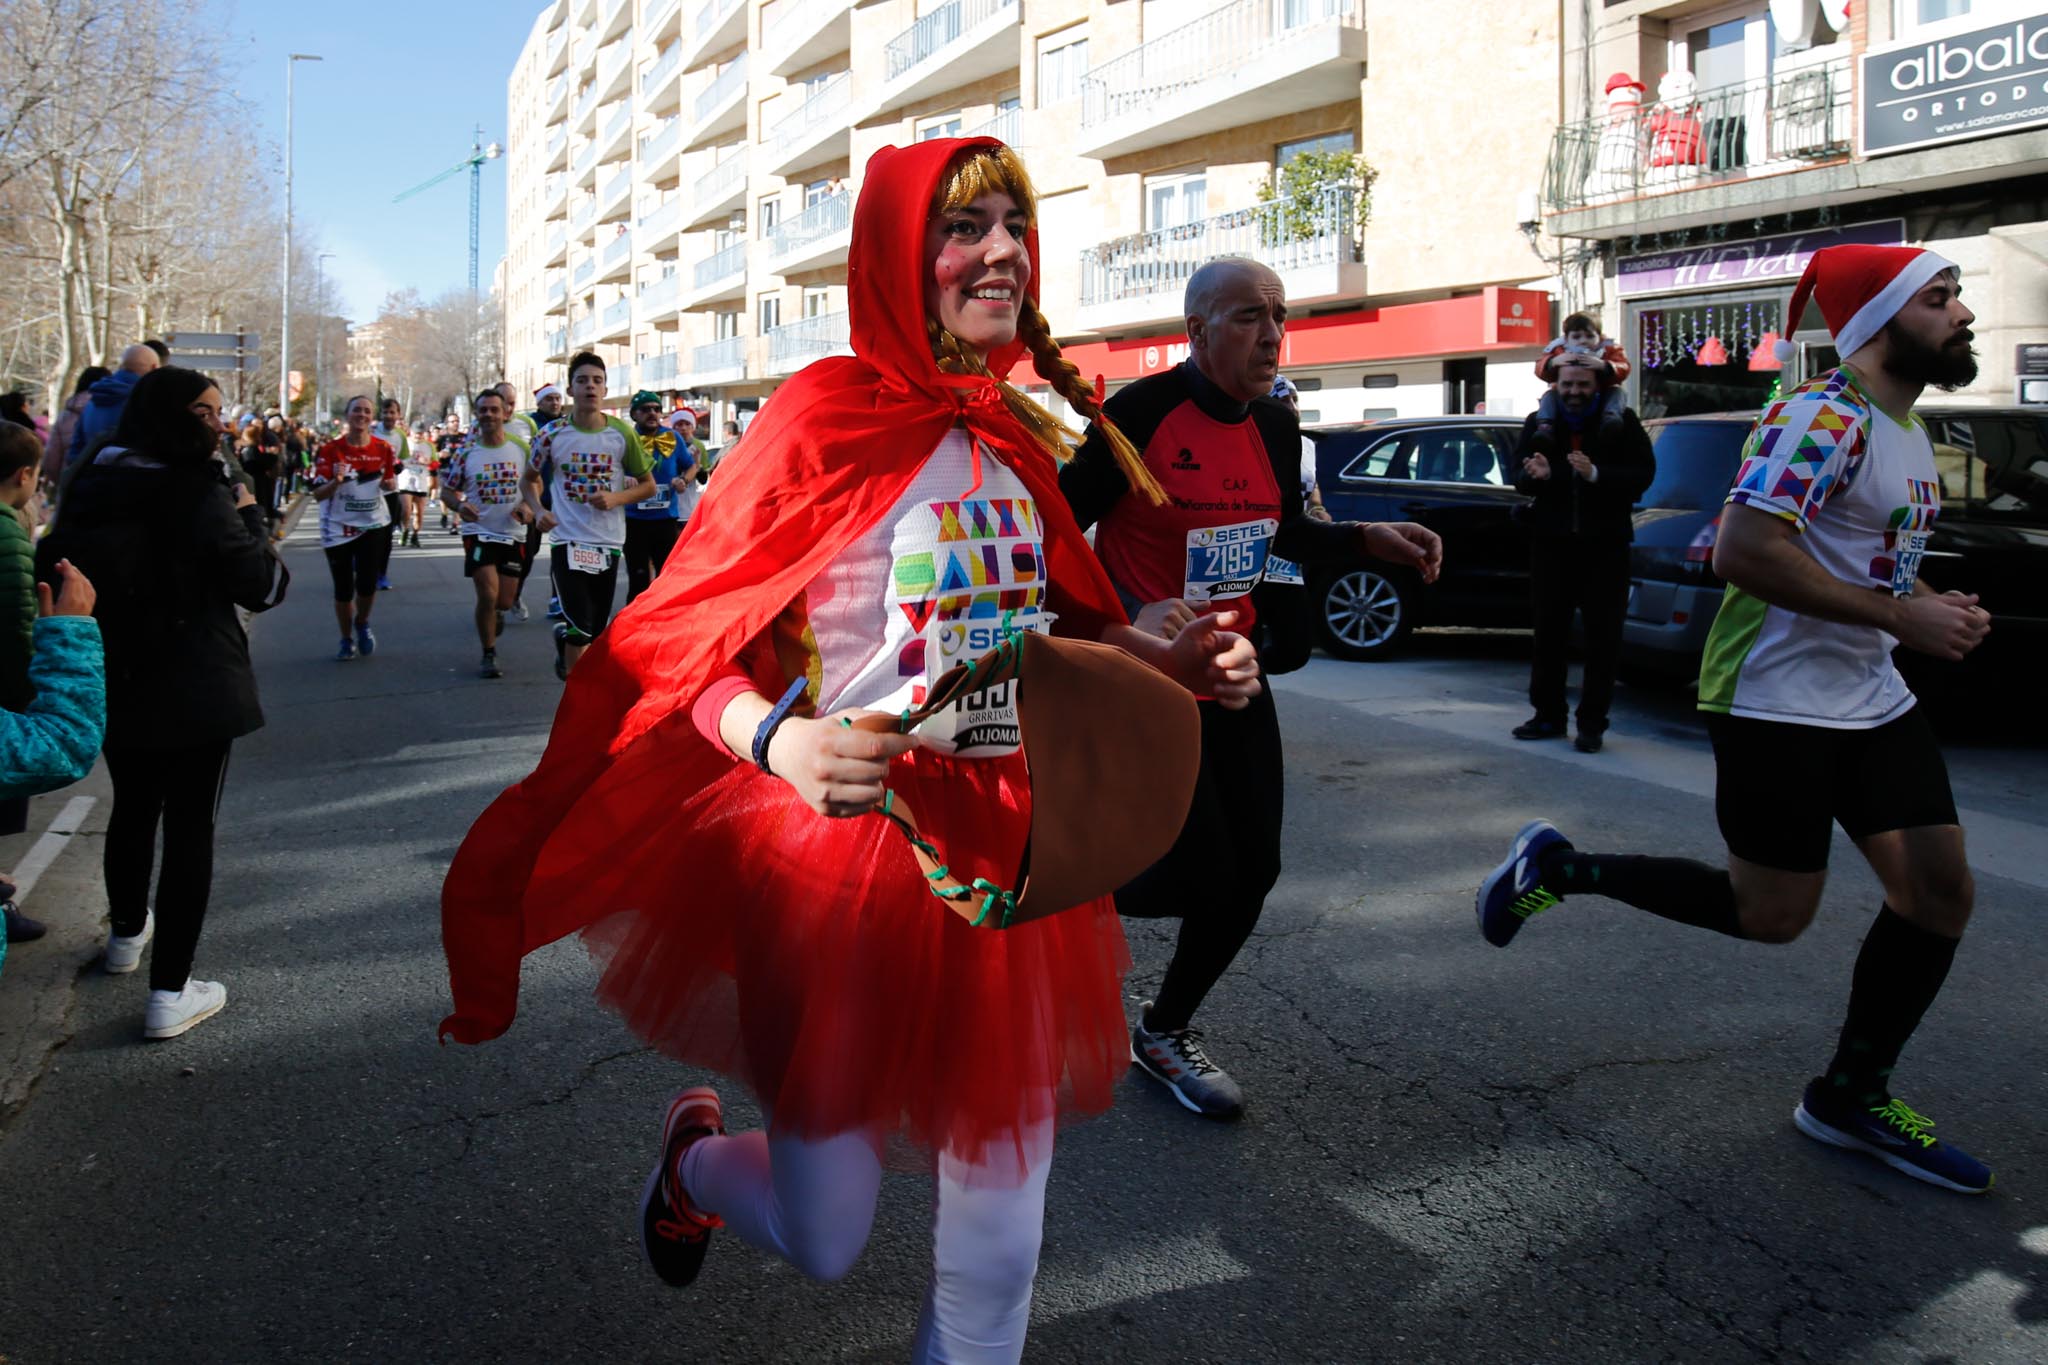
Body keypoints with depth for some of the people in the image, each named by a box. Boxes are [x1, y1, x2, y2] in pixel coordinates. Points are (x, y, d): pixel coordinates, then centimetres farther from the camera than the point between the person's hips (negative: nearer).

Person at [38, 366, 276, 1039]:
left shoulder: (90, 486, 3)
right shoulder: (199, 492, -17)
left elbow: (52, 564, 12)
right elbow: (256, 584, -14)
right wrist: (250, 516, -2)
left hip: (113, 682, 7)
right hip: (196, 688, -6)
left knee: (133, 808, 26)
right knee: (191, 827, 0)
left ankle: (128, 931, 47)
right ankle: (170, 991, -2)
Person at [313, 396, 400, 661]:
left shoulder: (383, 449, -2)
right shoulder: (330, 450, -9)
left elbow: (392, 480, 14)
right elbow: (318, 494, -10)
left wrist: (390, 483, -9)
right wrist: (336, 482, -29)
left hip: (373, 523, 1)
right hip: (338, 527, -1)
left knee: (367, 584, -9)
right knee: (344, 589, 6)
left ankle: (362, 623, 24)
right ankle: (347, 640, 27)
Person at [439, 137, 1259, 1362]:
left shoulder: (1018, 434, 7)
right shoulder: (830, 420, -10)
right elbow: (683, 650, -12)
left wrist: (1178, 661, 1)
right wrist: (783, 742, -31)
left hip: (1010, 852, 5)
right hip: (844, 855, -5)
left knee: (998, 1256, 9)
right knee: (824, 1243, 12)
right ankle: (697, 1157, 46)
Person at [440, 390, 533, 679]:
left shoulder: (521, 448, 0)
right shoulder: (465, 453, -3)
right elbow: (446, 490, 3)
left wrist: (528, 506, -11)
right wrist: (459, 506, -19)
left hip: (513, 534, 2)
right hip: (479, 533, -2)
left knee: (503, 602, 5)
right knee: (488, 594, -14)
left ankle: (495, 615, 44)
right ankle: (489, 655, 3)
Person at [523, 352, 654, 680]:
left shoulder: (622, 434, -1)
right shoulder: (552, 433, -2)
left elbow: (648, 485, 7)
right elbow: (530, 478, 14)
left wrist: (615, 498, -12)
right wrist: (538, 510, -5)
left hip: (609, 542, 2)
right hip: (567, 540, -2)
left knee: (597, 634, 8)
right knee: (581, 630, -12)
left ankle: (564, 637, 41)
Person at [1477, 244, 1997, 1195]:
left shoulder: (1904, 426, 15)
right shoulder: (1824, 417, -17)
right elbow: (1744, 551, -28)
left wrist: (1936, 603, 6)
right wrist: (1898, 615, -23)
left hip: (1871, 698, 9)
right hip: (1776, 699, -9)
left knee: (1941, 893, 6)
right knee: (1771, 914, -1)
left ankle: (1852, 1096, 20)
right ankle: (1559, 868, 15)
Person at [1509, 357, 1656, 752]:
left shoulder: (1622, 423, 0)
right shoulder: (1539, 423, 7)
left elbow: (1642, 474, -7)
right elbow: (1518, 477, 4)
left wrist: (1596, 474, -22)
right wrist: (1535, 476, -19)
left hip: (1604, 545, -2)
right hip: (1551, 542, 2)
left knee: (1603, 638, -1)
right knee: (1548, 633, 7)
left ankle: (1592, 724, 5)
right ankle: (1548, 716, 17)